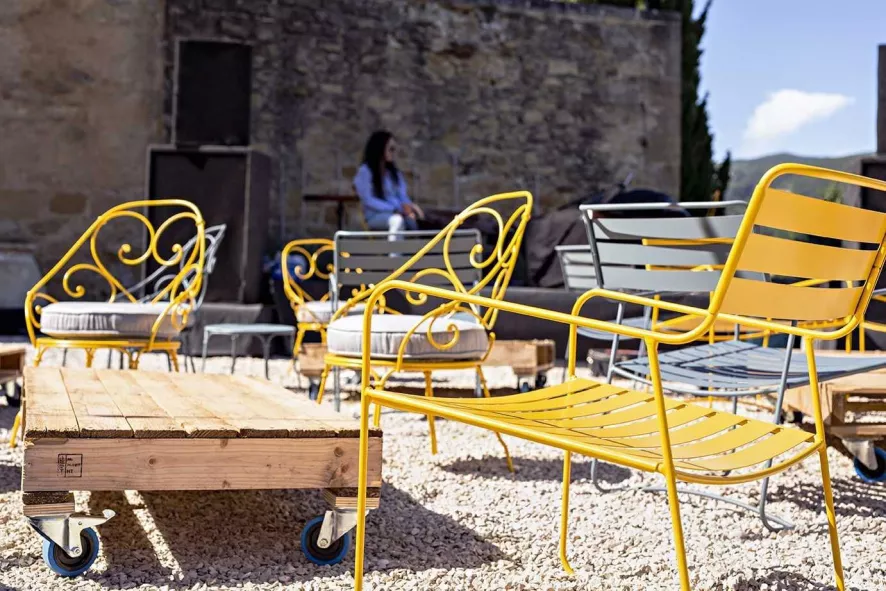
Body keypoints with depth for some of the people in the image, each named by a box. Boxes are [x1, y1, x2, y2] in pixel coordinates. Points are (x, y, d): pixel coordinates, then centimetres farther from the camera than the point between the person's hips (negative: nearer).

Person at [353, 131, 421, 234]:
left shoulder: (394, 172, 18)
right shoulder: (364, 171, -2)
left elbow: (402, 195, 13)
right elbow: (368, 200, -10)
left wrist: (408, 206, -12)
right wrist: (394, 208, -19)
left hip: (397, 213, 5)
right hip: (375, 215, -5)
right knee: (397, 219, -39)